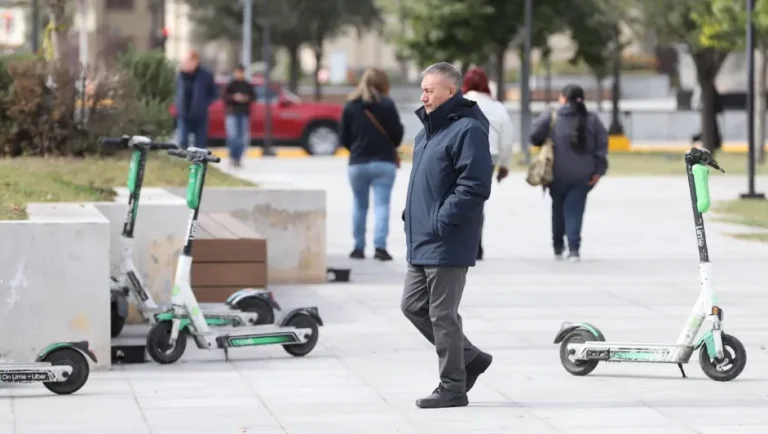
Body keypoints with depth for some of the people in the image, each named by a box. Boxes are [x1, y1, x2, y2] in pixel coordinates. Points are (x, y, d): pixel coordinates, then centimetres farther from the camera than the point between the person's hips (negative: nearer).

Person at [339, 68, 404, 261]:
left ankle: (359, 247, 17)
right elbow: (397, 133, -6)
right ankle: (380, 245, -15)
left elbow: (343, 137, 2)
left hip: (357, 163, 3)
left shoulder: (350, 106, 1)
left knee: (359, 205, 14)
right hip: (384, 162, -2)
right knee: (382, 204, -3)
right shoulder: (386, 104, -7)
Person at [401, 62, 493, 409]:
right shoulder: (429, 130, 15)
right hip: (421, 242, 10)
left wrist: (442, 221, -21)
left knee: (442, 315, -3)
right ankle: (469, 358, 25)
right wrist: (411, 215, 14)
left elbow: (475, 186, -23)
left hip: (448, 245, -10)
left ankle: (453, 387, 7)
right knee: (413, 305, 13)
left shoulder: (468, 130, -15)